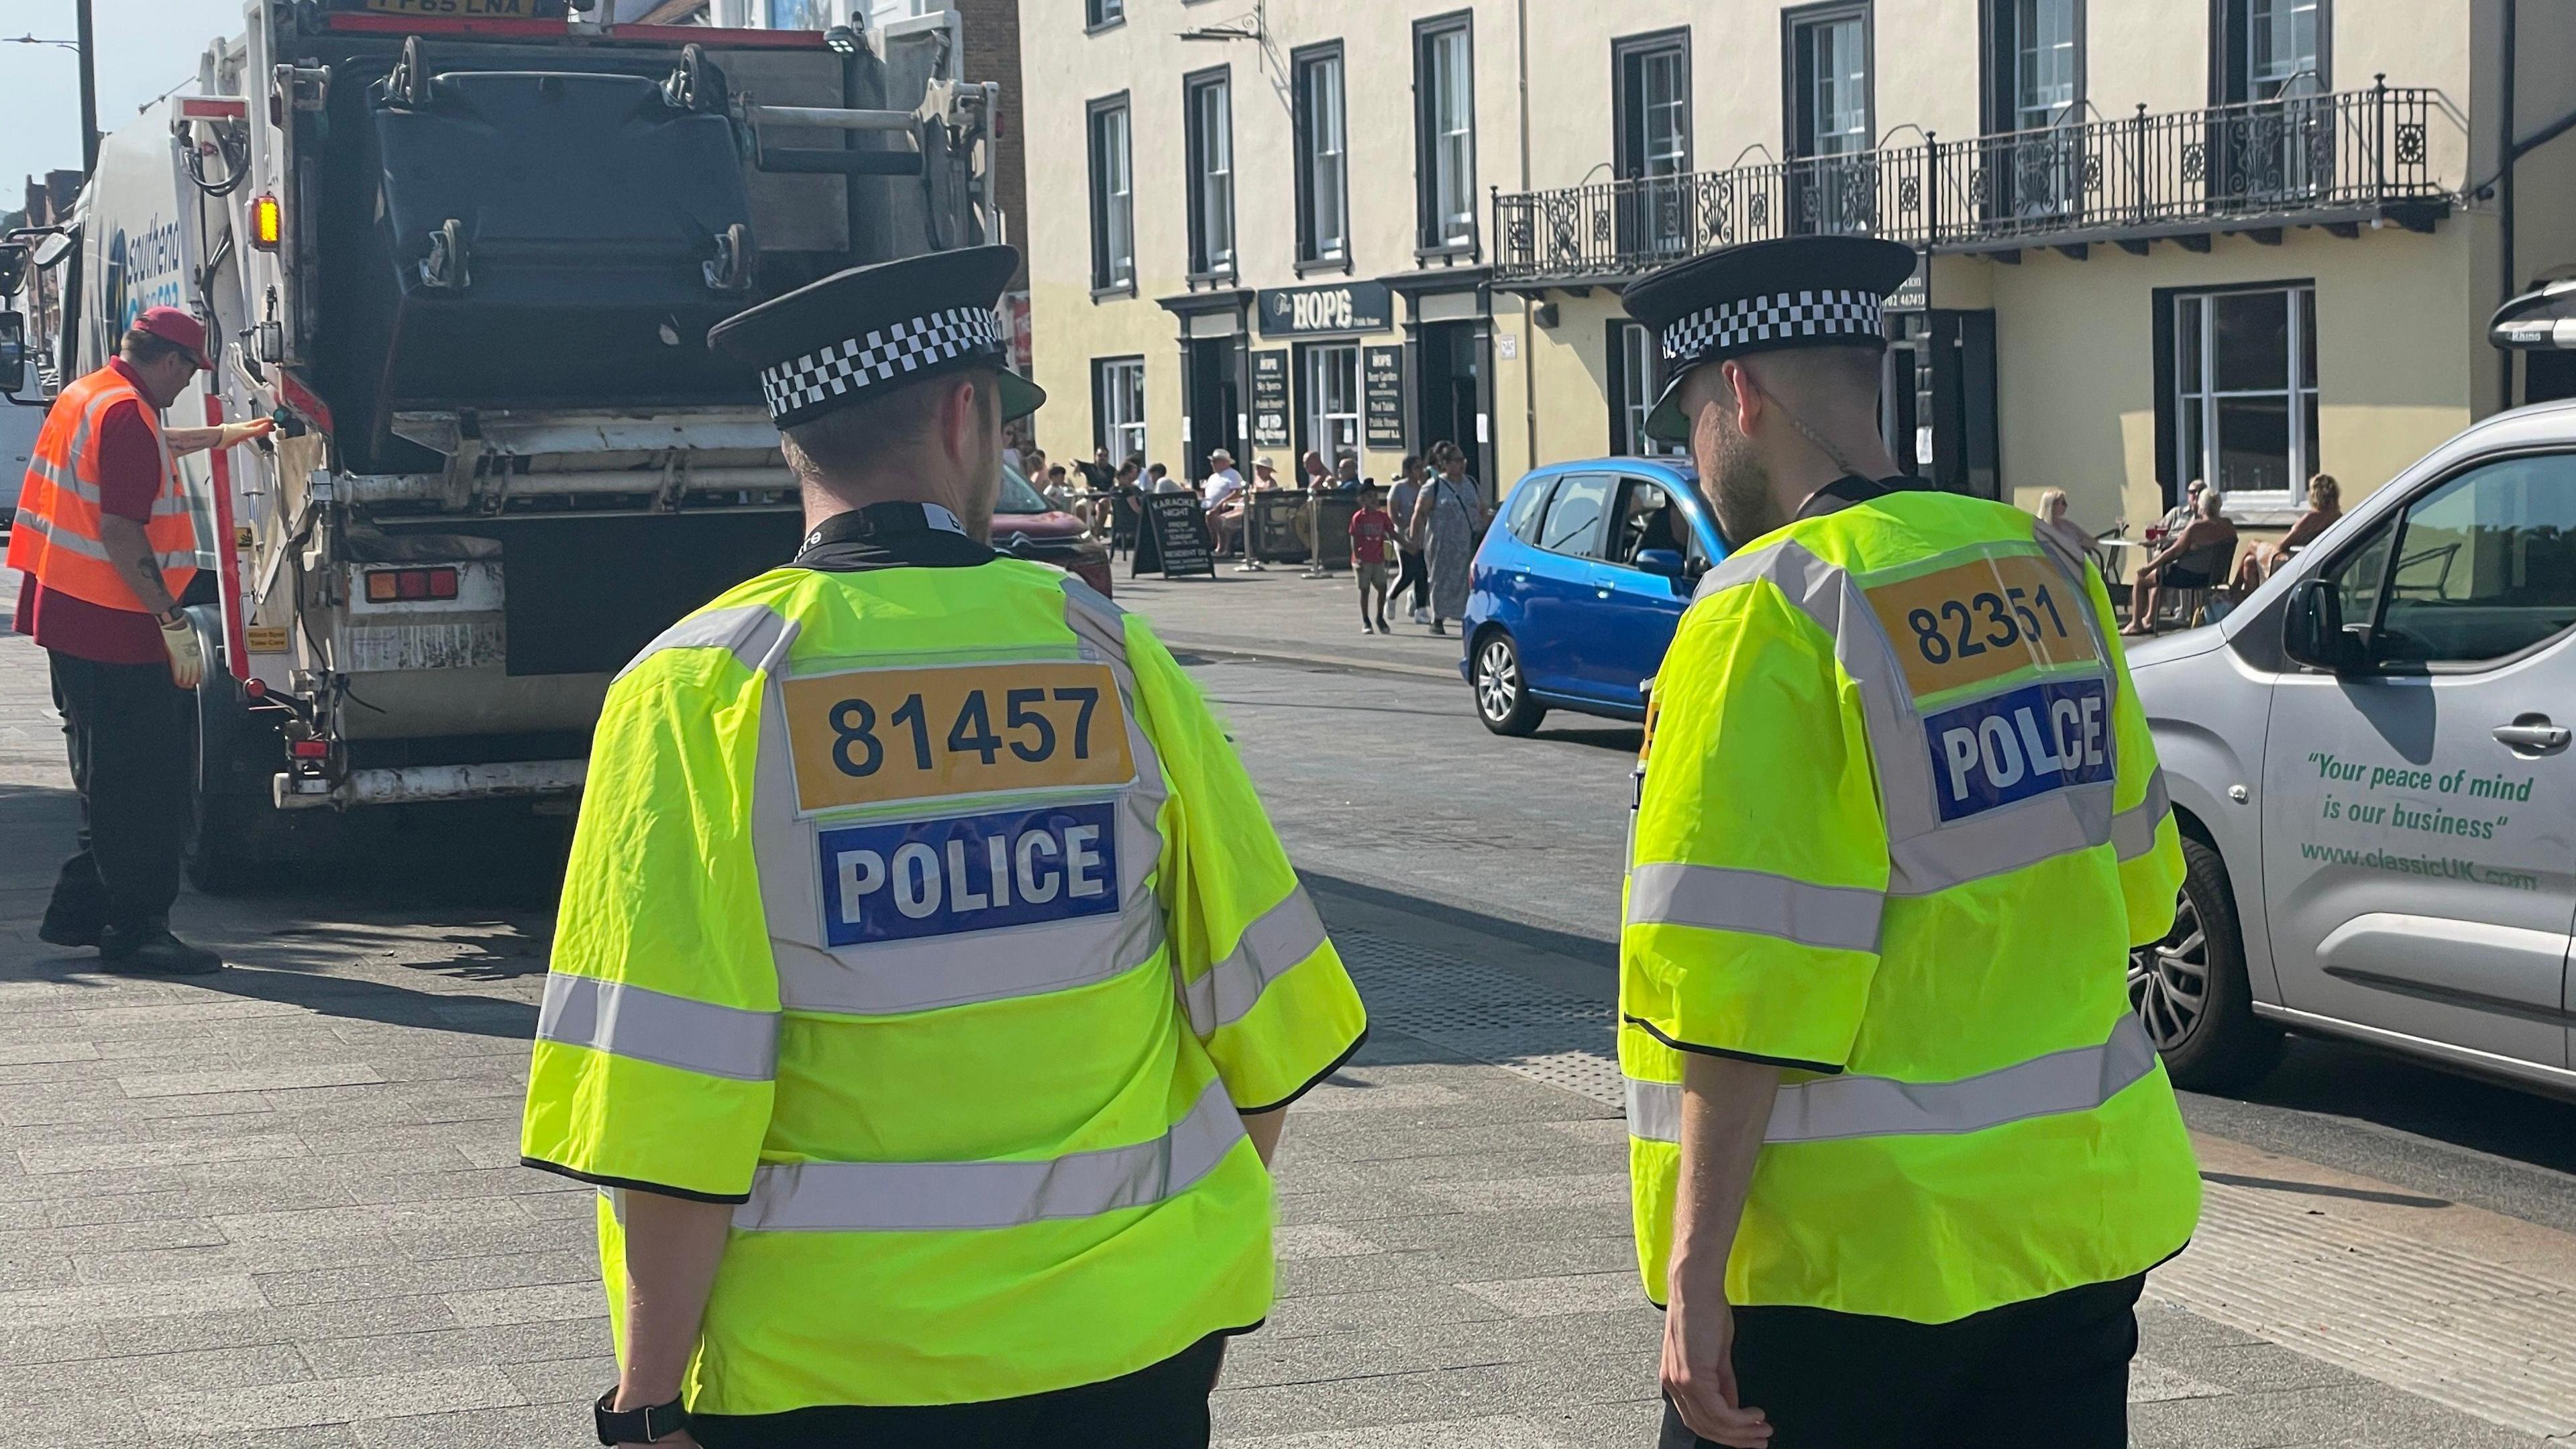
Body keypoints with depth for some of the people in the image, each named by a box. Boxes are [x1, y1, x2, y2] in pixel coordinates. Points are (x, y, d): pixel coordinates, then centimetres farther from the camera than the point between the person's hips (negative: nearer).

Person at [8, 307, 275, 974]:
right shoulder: (126, 413, -17)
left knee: (112, 781, 18)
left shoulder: (85, 396, 15)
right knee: (140, 785, -5)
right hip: (113, 626, -10)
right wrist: (175, 620, -23)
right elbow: (121, 532, -24)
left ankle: (77, 913, 23)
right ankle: (135, 930, -3)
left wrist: (225, 435, 49)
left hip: (68, 617, 10)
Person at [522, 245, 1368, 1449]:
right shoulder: (1110, 656, -2)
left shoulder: (701, 689, -10)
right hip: (1134, 1345, 2)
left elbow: (670, 1091, -15)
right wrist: (1203, 1246, 19)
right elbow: (1256, 1010, 3)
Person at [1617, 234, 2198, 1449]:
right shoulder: (2047, 573, 5)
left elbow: (1745, 983, -21)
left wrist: (1697, 1269, -18)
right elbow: (2133, 881, 15)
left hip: (1849, 1257, -7)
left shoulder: (1772, 610, -15)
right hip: (2084, 1220, 7)